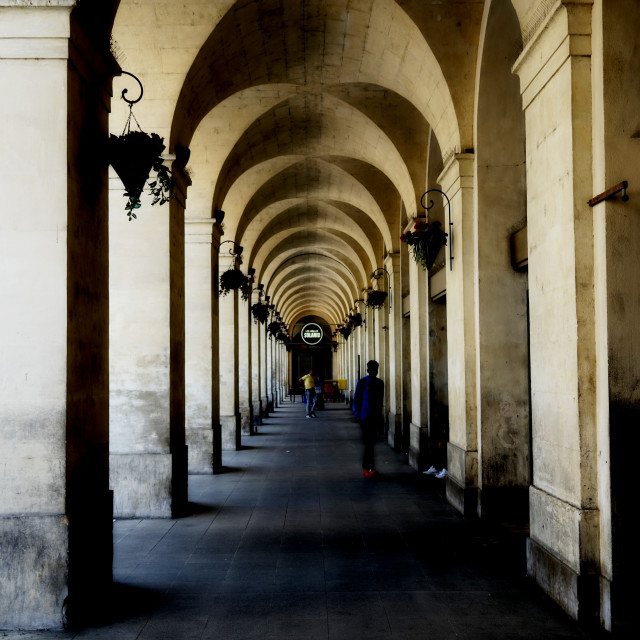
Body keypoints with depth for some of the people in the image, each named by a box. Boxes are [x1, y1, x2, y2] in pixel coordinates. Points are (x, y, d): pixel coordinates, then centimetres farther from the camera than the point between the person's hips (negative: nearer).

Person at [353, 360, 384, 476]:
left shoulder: (380, 383, 11)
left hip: (376, 417, 5)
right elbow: (356, 400, -2)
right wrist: (358, 415, -7)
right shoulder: (362, 382, -3)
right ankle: (370, 467, -13)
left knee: (371, 441, 9)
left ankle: (366, 466, 19)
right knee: (369, 442, -10)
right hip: (366, 417, -5)